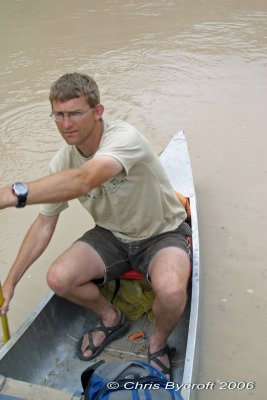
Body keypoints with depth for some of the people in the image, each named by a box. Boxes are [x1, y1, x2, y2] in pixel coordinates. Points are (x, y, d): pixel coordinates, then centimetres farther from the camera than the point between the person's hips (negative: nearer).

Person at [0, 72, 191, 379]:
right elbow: (44, 223, -2)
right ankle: (111, 319, 16)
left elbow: (83, 180, -50)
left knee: (170, 291, -34)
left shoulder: (124, 137, -29)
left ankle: (158, 343, 4)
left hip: (162, 233, -5)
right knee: (58, 279, -15)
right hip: (112, 235, 5)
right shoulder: (62, 161, -9)